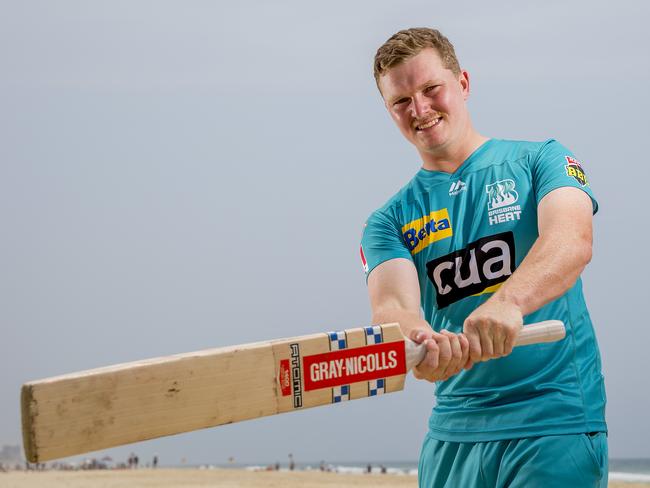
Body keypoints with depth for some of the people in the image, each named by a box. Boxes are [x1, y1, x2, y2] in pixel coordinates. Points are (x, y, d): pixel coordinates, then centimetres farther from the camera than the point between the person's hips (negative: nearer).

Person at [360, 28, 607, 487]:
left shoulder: (539, 160, 2)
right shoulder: (390, 222, 10)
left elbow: (572, 241, -17)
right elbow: (391, 304, -8)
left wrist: (508, 302, -37)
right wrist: (417, 336, -33)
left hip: (556, 426, -3)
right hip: (452, 435, 3)